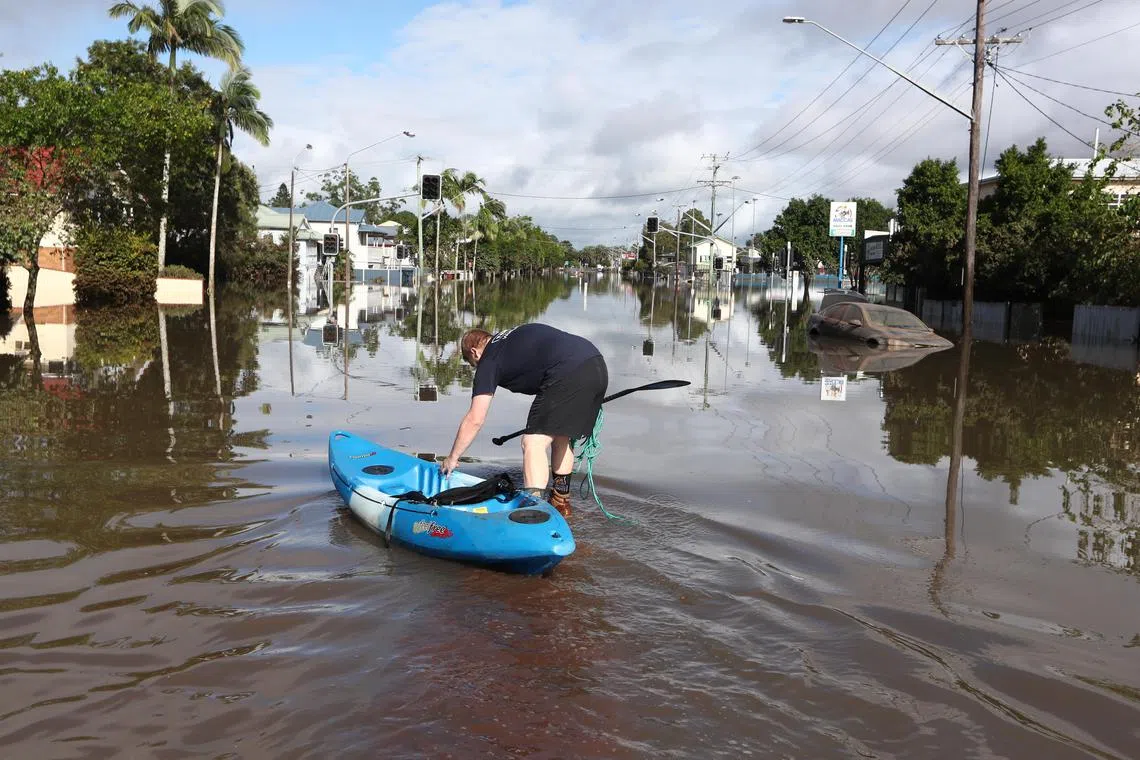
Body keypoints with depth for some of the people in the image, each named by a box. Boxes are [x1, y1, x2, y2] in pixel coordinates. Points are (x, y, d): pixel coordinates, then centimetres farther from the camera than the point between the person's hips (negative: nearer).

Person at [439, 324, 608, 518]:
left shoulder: (488, 362, 9)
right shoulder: (516, 334, 31)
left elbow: (474, 420, 7)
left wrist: (452, 458, 19)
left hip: (569, 374, -9)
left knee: (533, 442, -4)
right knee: (560, 435, 24)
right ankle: (561, 502, 35)